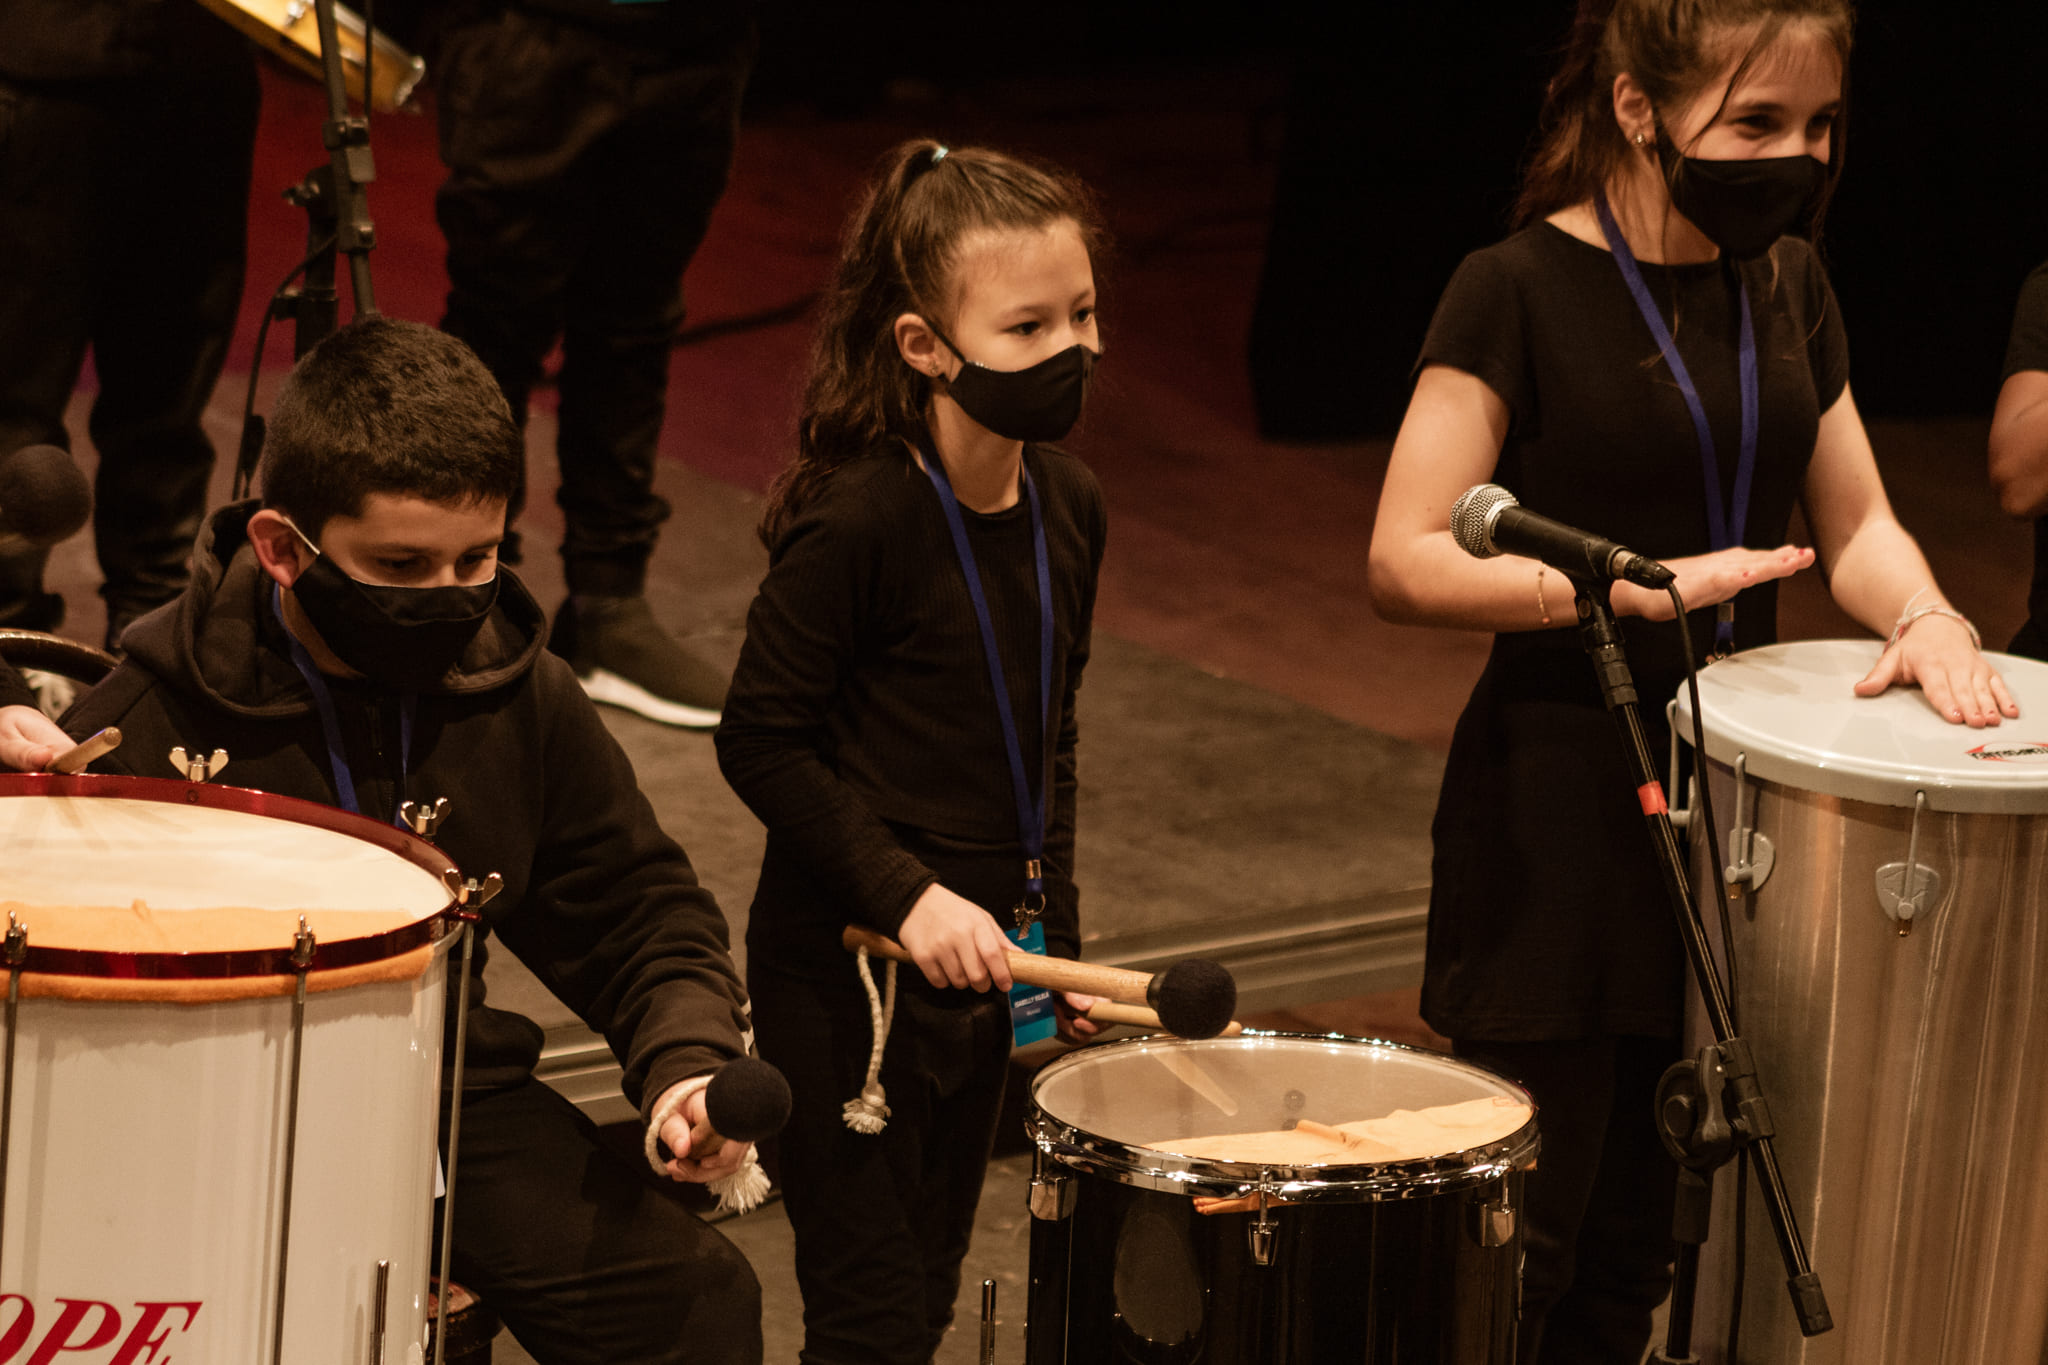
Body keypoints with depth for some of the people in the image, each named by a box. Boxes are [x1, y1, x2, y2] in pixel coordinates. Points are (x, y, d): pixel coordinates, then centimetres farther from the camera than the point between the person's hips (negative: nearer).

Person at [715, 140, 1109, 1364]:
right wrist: (905, 895, -20)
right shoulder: (858, 520, -19)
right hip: (850, 968, -7)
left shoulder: (1068, 506, 3)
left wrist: (1055, 933, 13)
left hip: (980, 953, 7)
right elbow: (761, 740, -15)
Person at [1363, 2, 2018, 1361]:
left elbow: (1857, 522, 12)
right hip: (1558, 802, -6)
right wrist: (1640, 588, -25)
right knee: (1523, 1241, -2)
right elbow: (1406, 560, -17)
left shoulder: (1789, 286, 7)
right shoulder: (1522, 292, -13)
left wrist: (1924, 615, -10)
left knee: (1636, 1242, 13)